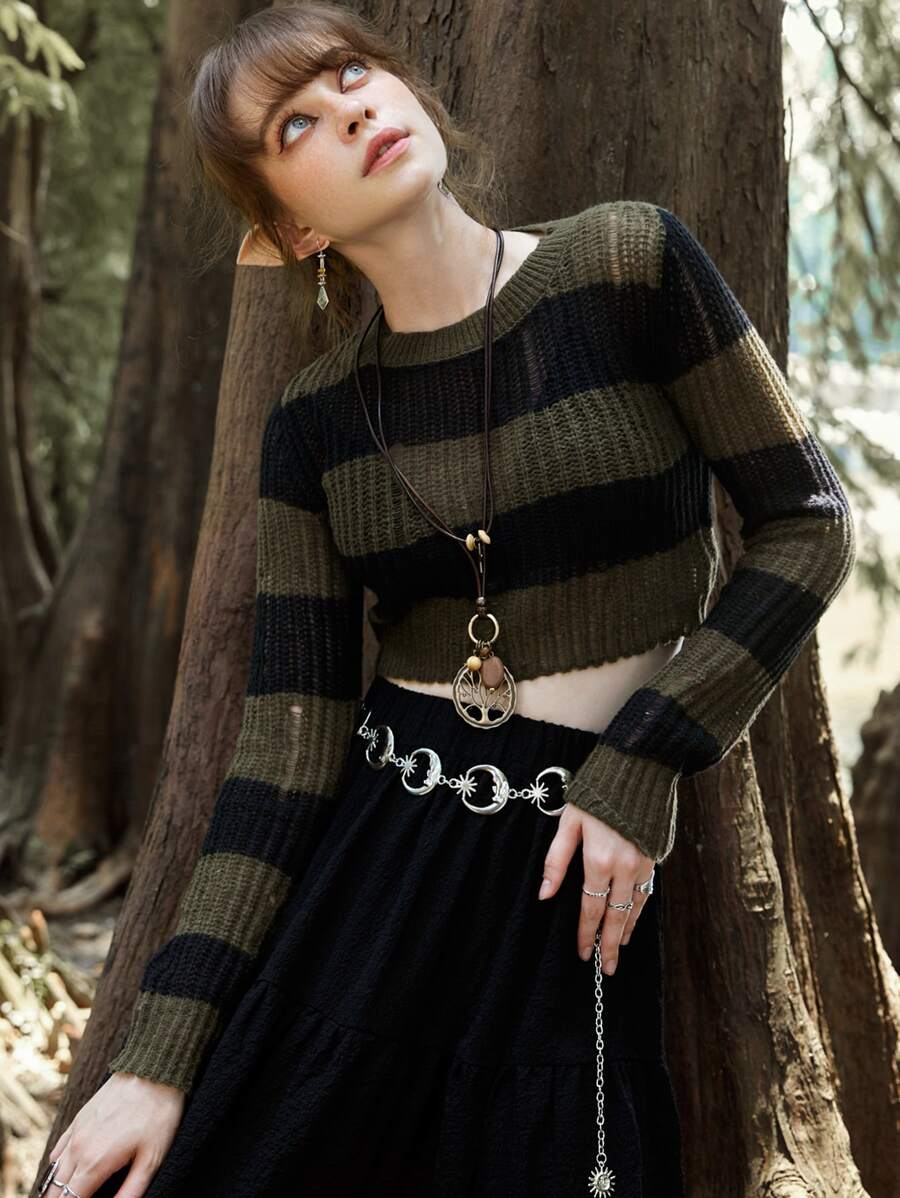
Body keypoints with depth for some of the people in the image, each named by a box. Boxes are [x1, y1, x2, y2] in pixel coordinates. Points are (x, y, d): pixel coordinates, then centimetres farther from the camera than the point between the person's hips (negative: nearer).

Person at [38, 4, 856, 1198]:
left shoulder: (629, 264, -6)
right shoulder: (313, 419, 2)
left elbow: (808, 524, -3)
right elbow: (293, 731, -2)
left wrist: (639, 770, -12)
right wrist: (162, 1054, -9)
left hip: (580, 877, -2)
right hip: (371, 863, 3)